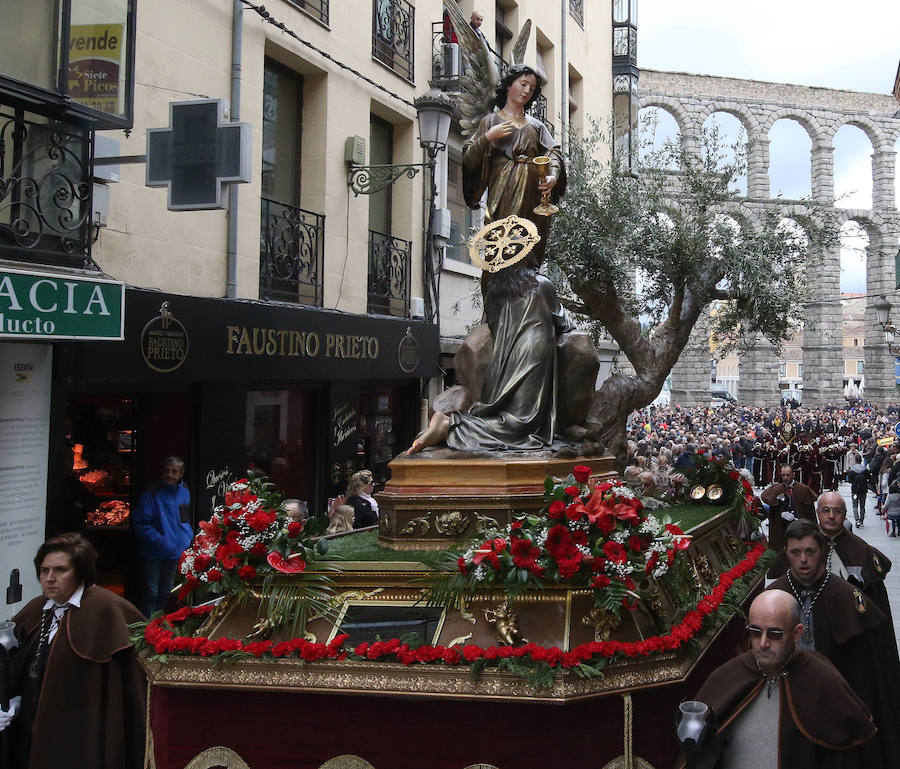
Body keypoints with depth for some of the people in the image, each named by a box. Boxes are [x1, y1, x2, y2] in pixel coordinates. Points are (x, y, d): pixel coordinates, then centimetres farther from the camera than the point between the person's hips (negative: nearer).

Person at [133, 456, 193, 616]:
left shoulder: (185, 493, 3)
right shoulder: (152, 494, -14)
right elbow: (140, 524, -15)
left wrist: (188, 538, -1)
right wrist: (159, 540, -22)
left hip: (177, 553, 5)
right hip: (154, 553, -5)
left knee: (166, 592, 18)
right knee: (151, 592, 0)